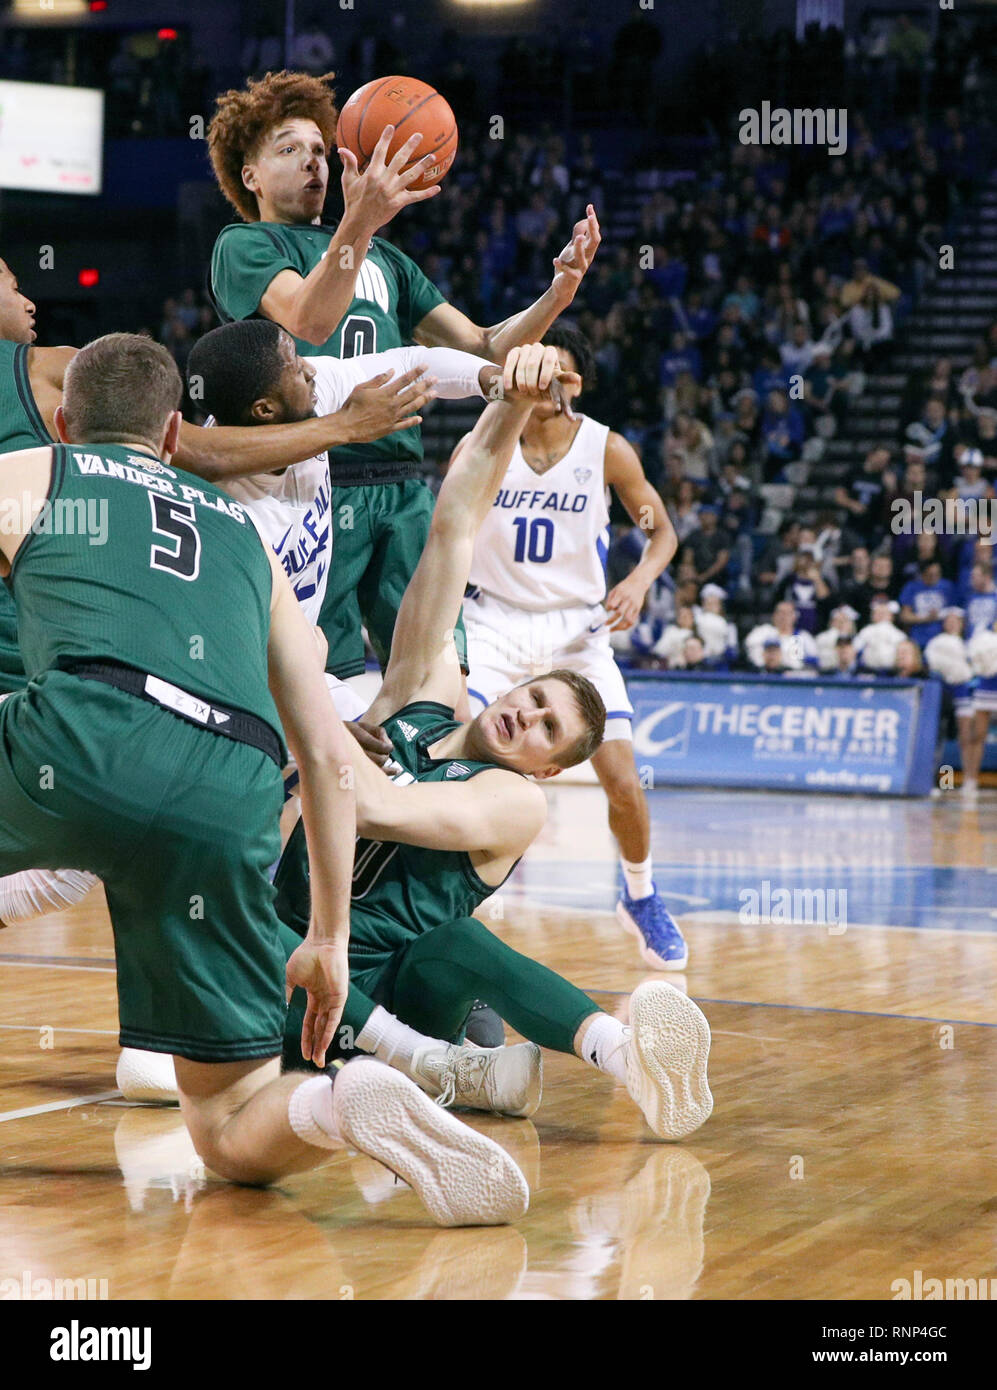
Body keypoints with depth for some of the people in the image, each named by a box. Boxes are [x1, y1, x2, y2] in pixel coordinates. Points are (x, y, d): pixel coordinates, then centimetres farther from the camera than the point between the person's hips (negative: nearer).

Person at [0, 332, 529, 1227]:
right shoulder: (243, 534, 35)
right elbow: (330, 757, 30)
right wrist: (329, 941, 35)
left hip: (85, 739, -3)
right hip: (230, 803, 3)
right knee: (235, 1140, 12)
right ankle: (341, 1105, -20)